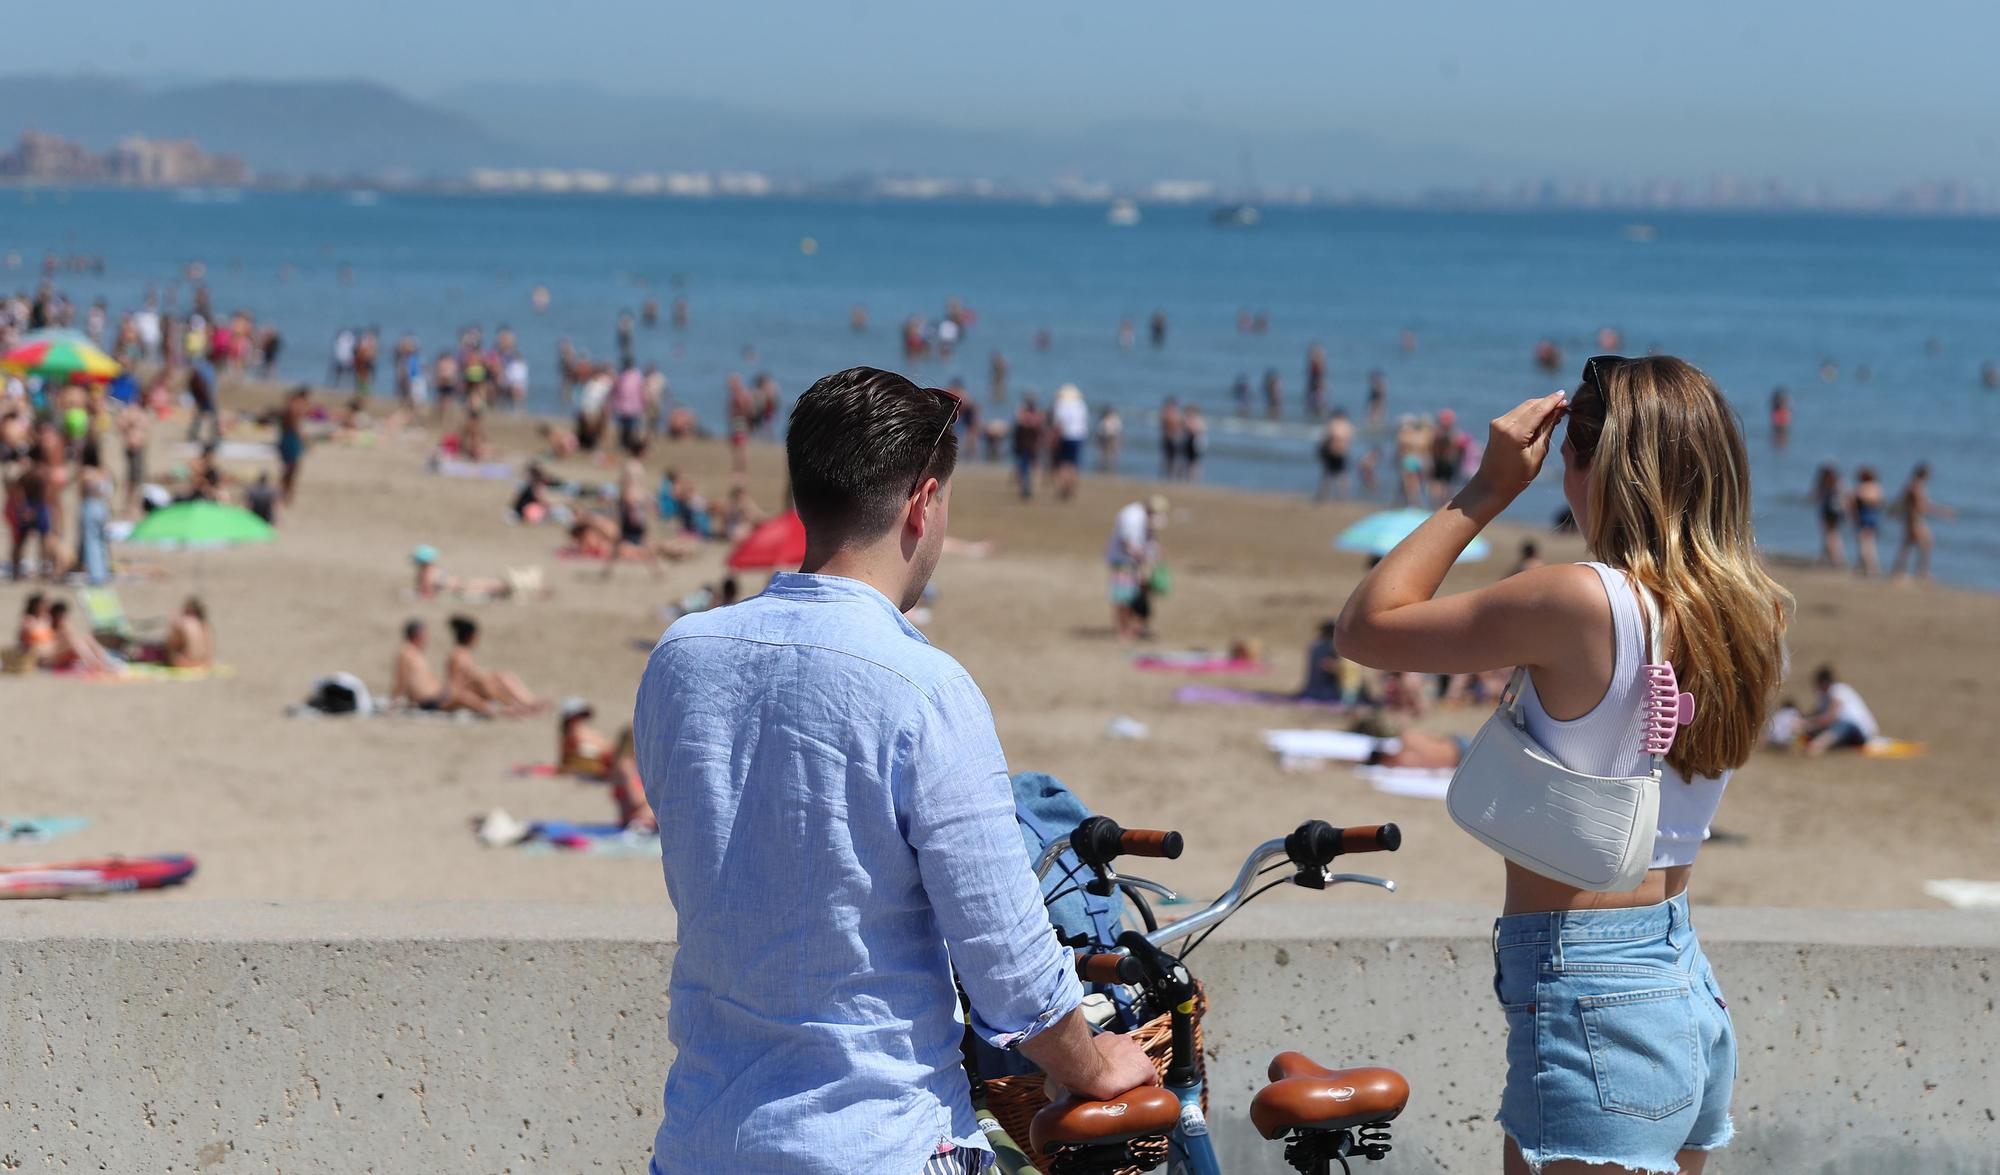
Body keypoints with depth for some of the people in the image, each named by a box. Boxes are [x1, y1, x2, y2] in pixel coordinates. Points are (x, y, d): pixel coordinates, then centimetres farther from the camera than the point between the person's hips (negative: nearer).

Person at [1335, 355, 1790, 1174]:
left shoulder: (1583, 602, -18)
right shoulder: (1756, 620, 3)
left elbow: (1364, 628, -7)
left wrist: (1485, 491, -2)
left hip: (1592, 1013, -8)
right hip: (1694, 993, 8)